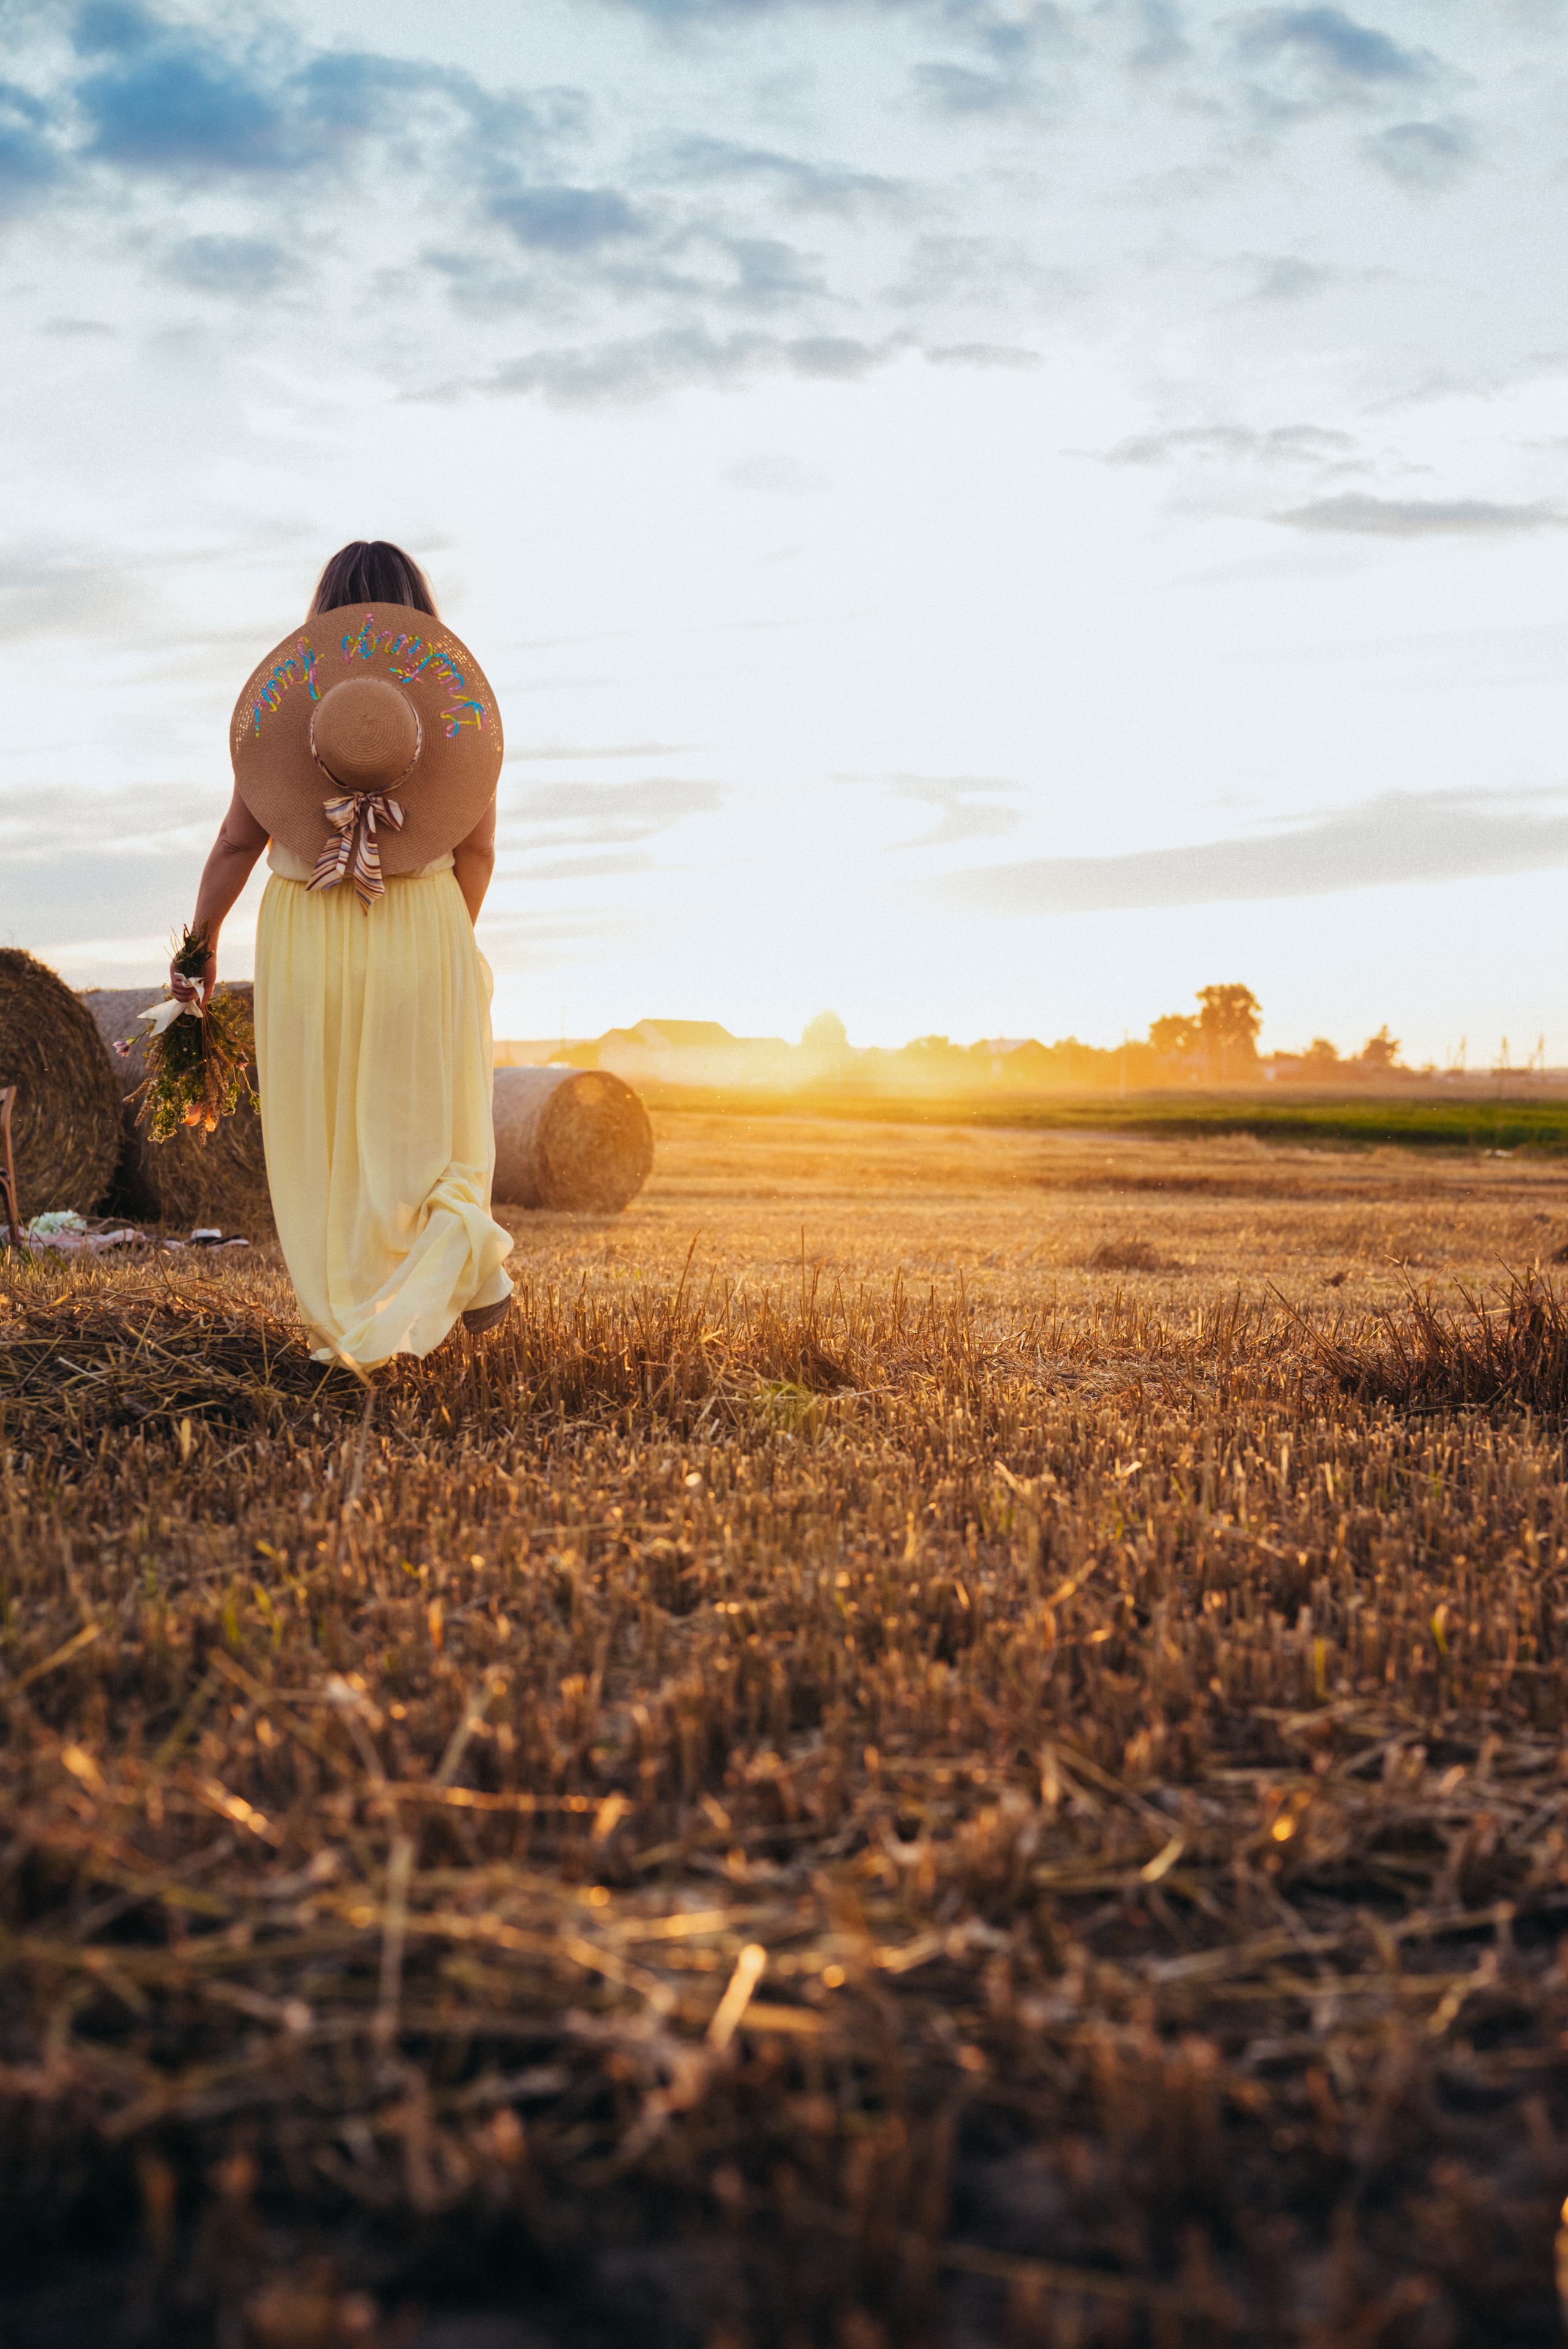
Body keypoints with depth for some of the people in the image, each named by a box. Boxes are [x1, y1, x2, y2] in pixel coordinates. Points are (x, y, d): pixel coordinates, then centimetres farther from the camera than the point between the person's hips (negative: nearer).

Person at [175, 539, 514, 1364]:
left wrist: (200, 945, 8)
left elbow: (237, 840, -2)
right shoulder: (459, 699, -1)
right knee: (427, 1119, 14)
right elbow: (478, 849, 0)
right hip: (421, 932, 0)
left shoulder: (281, 695, -1)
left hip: (304, 940, 1)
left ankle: (354, 1324, 10)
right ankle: (459, 1235, -13)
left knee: (321, 1137, 11)